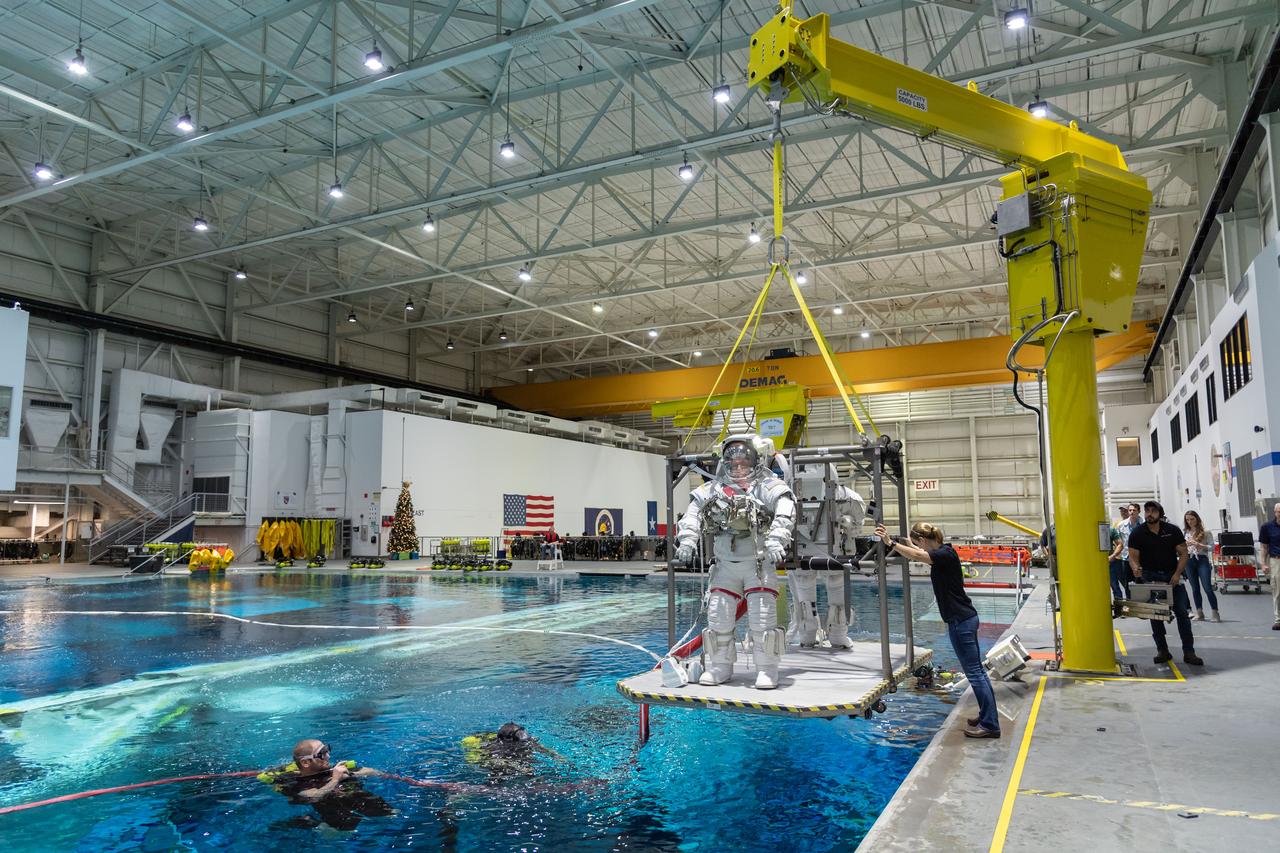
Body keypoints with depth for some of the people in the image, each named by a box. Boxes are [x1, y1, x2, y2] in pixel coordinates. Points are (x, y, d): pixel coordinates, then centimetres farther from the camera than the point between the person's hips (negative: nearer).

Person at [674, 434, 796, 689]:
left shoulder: (769, 486, -5)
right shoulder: (713, 489, 7)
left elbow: (785, 514, -20)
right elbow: (693, 513, 2)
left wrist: (776, 541, -34)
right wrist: (687, 541, -12)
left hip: (760, 563, -4)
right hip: (725, 564, 4)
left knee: (762, 617, -6)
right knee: (717, 616, 5)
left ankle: (767, 669, 8)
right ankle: (719, 666, 20)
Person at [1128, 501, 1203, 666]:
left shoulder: (1173, 530, -1)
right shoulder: (1137, 533, -4)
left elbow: (1183, 553, 0)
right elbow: (1133, 556, -6)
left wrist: (1177, 574, -13)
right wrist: (1136, 568, -28)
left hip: (1172, 575, 0)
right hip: (1150, 577, 0)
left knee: (1182, 612, -4)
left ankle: (1189, 652, 1)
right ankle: (1162, 651, 12)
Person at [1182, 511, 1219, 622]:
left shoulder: (1205, 532, 0)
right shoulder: (1184, 533, 6)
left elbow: (1212, 547, -2)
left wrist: (1199, 545, -15)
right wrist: (1186, 545, -13)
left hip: (1202, 560, -3)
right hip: (1189, 561, 3)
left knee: (1208, 588, -8)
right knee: (1195, 589, 9)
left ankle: (1215, 614, -3)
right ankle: (1199, 613, 17)